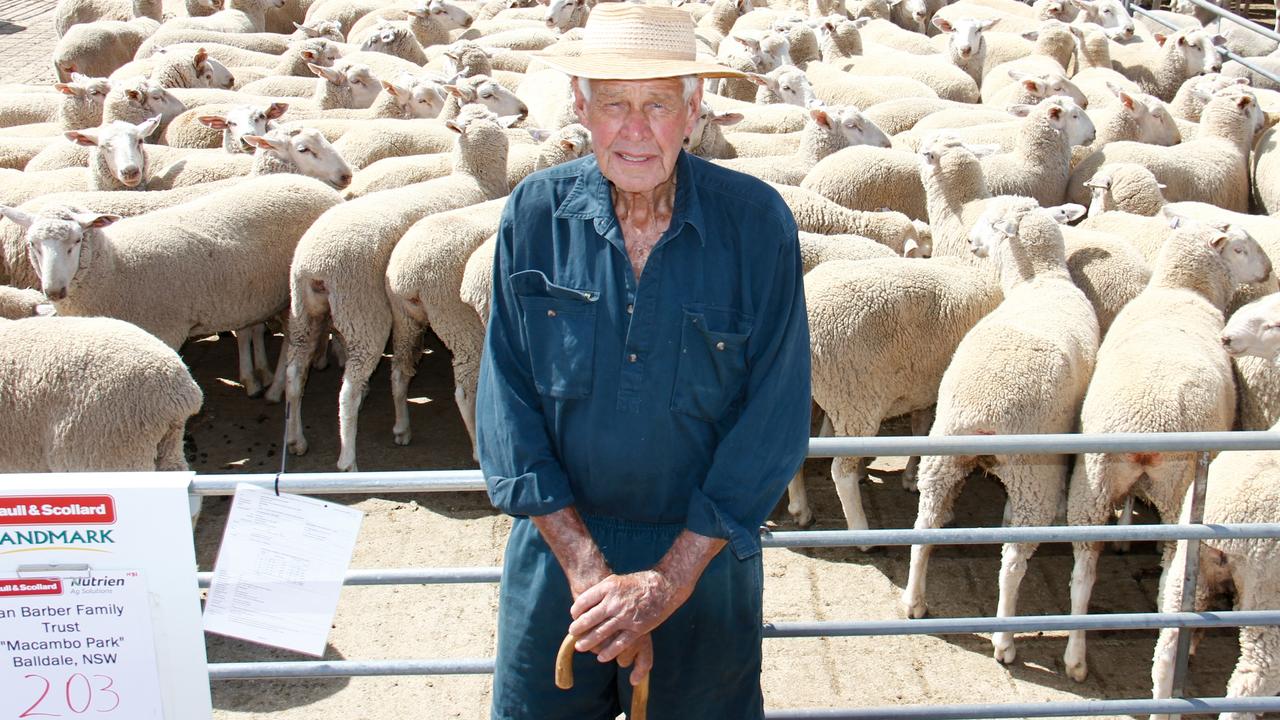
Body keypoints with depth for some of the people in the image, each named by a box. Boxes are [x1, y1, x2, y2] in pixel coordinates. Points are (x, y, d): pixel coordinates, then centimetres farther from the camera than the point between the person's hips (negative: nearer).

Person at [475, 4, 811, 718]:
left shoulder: (759, 224, -13)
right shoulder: (535, 213, -8)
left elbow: (774, 420, -12)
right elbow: (506, 402, -7)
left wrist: (670, 577, -16)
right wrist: (584, 561, -15)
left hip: (705, 553, -1)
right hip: (557, 547, 1)